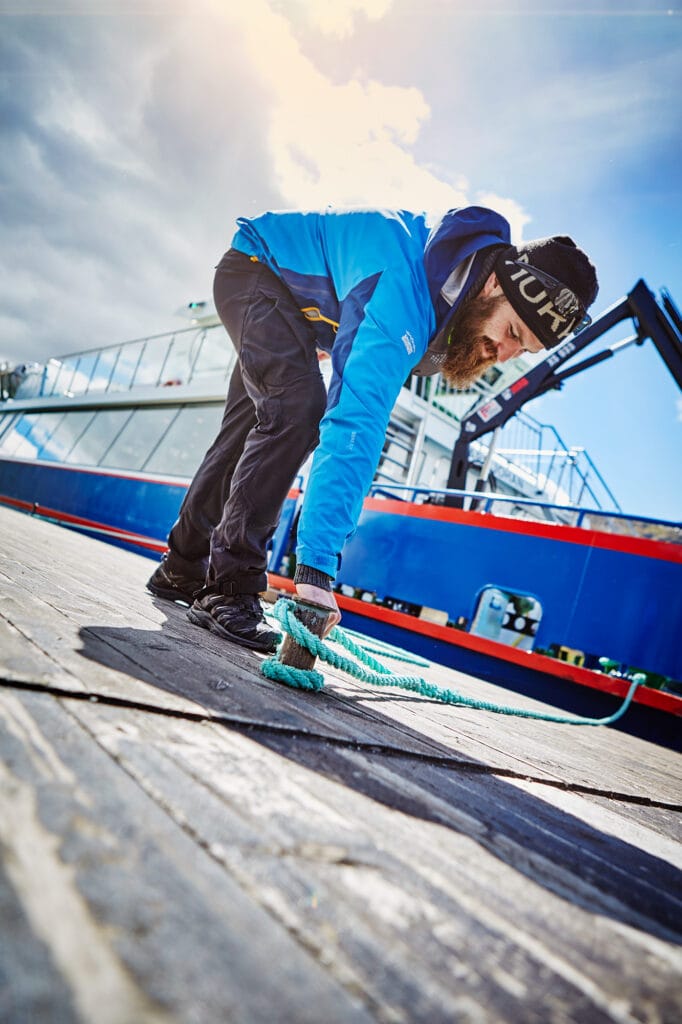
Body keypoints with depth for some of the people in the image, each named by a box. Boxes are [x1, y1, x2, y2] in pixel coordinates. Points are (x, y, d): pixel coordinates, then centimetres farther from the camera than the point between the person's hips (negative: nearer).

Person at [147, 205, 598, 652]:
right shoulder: (406, 294, -41)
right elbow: (357, 426, -49)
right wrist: (317, 566, -53)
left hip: (305, 297, 8)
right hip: (257, 266, -8)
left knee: (252, 428, 7)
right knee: (297, 410, -28)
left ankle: (184, 568, 19)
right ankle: (228, 588, -21)